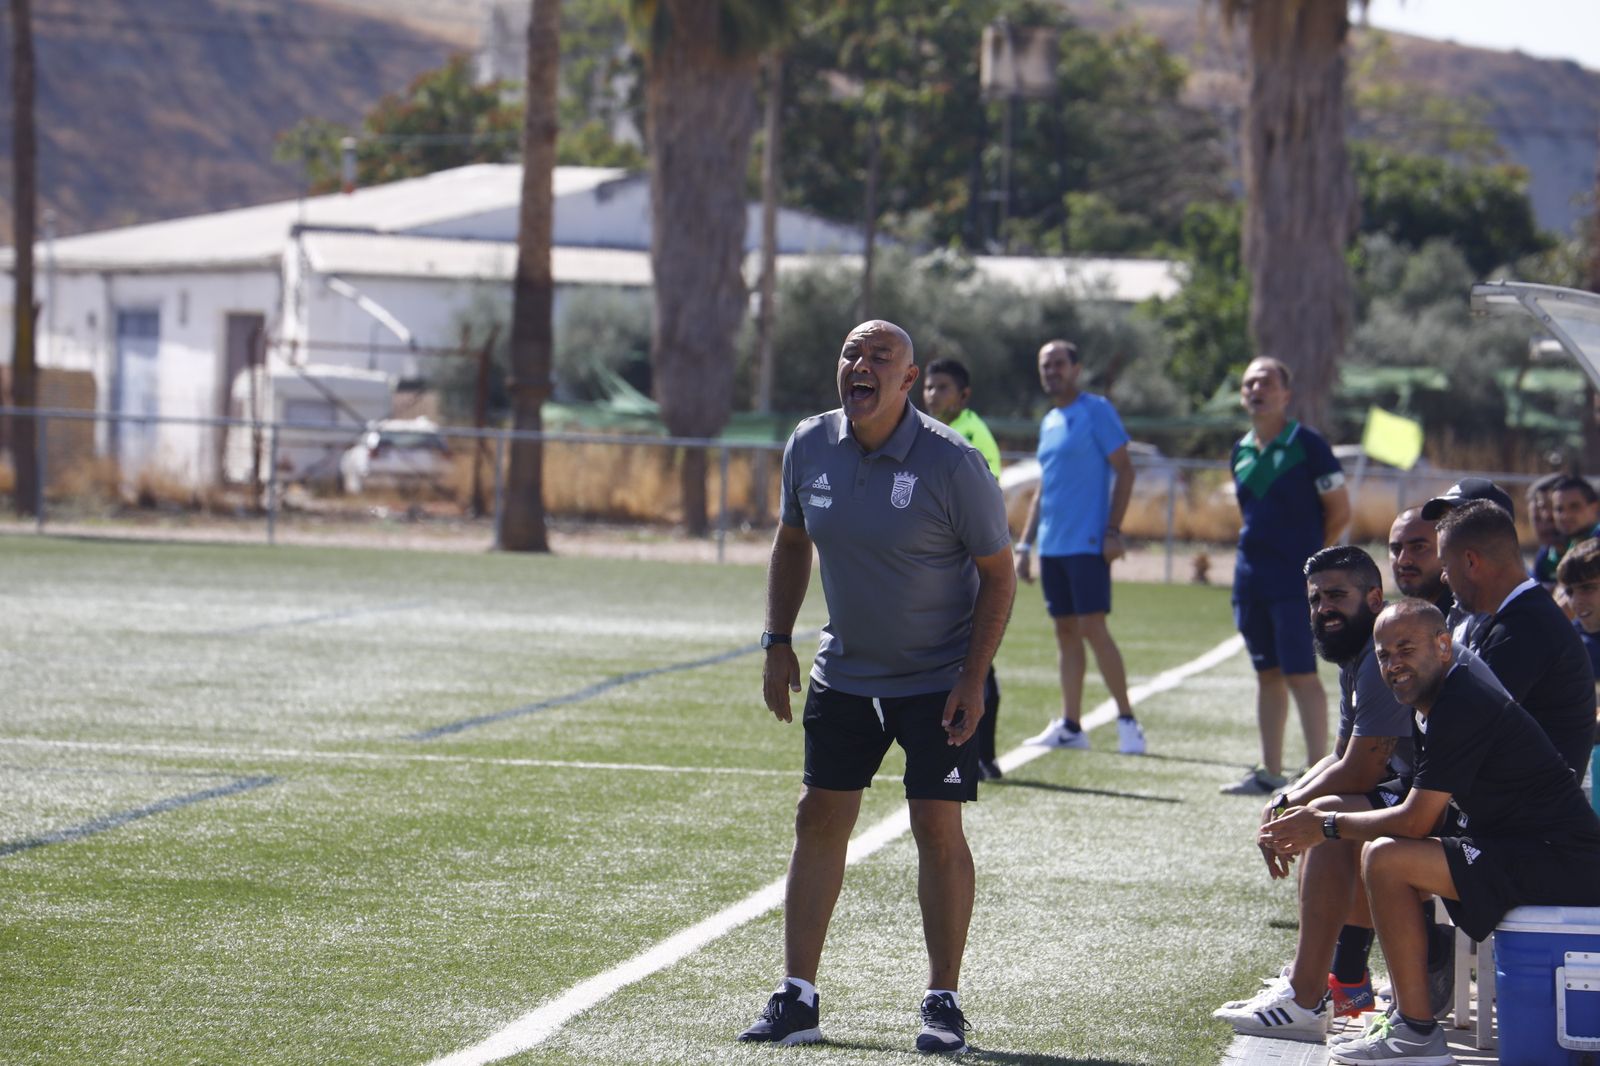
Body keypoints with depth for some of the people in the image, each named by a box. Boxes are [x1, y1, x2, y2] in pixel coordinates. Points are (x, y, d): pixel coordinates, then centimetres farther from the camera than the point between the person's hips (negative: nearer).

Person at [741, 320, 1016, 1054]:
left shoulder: (951, 463, -18)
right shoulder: (809, 448, -4)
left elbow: (998, 573, -10)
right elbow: (792, 542, 13)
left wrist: (972, 680, -15)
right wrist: (777, 643, 6)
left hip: (938, 681, -4)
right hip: (843, 675, 4)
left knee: (938, 830, -6)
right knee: (819, 820, 2)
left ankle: (943, 1004, 4)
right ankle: (797, 999, 7)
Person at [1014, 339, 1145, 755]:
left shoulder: (1096, 411, -5)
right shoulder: (1048, 423, 17)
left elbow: (1124, 470, -9)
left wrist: (1113, 531, -16)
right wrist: (1025, 543, 17)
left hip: (1088, 544, -7)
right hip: (1051, 546, 7)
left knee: (1093, 628, -11)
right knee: (1065, 631, 7)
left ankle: (1127, 720, -6)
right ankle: (1070, 726, 9)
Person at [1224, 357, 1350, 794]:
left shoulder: (1306, 444, -7)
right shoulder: (1241, 451, 12)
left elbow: (1339, 511, -4)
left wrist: (1308, 557, 2)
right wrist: (1260, 553, 13)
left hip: (1295, 581, -7)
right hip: (1251, 578, 7)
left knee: (1300, 674, -10)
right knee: (1268, 674, 11)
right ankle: (1270, 772, 16)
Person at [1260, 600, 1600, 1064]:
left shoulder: (1461, 709, -18)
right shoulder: (1438, 703, 14)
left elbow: (1415, 821, -18)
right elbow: (1428, 817, 17)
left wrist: (1328, 827, -5)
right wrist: (1322, 817, 7)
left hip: (1559, 865, -11)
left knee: (1385, 859, -20)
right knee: (1381, 848, 19)